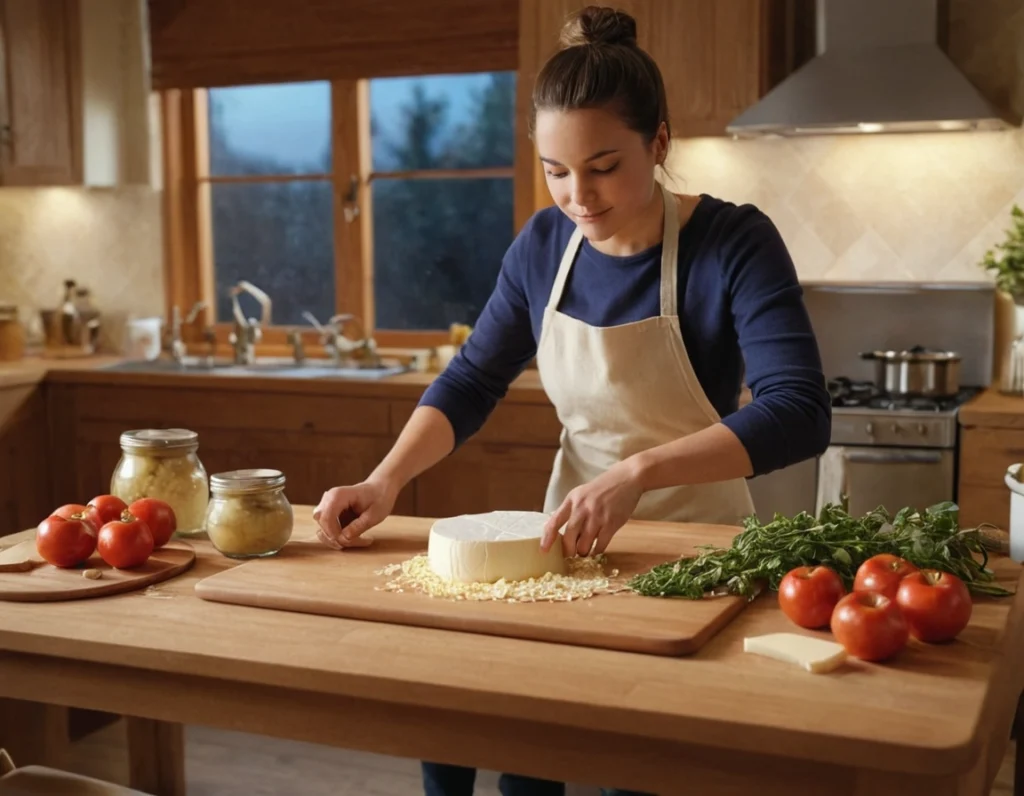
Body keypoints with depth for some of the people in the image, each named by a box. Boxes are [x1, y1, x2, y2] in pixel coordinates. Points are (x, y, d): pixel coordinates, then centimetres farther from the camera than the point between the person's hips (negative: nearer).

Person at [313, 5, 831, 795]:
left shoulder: (734, 242, -18)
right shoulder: (544, 244, -2)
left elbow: (798, 413, -29)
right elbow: (471, 381, 5)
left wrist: (638, 471, -41)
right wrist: (385, 481, -12)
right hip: (571, 542, 4)